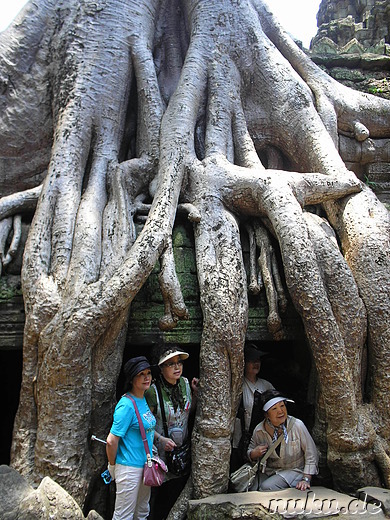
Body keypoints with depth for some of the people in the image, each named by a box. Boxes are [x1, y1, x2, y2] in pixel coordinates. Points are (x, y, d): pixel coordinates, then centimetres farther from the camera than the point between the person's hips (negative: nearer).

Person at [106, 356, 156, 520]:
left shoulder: (143, 399, 4)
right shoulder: (127, 405, -23)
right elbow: (111, 441, -21)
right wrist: (113, 466, -9)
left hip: (145, 465, 8)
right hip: (130, 468, -8)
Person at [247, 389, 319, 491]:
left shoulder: (297, 425, -15)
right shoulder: (259, 431, -8)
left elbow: (311, 455, -8)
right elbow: (250, 454, 10)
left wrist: (306, 479, -15)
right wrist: (254, 454, -14)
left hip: (294, 470, -3)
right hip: (268, 470, 3)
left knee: (267, 487, -26)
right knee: (253, 490, -20)